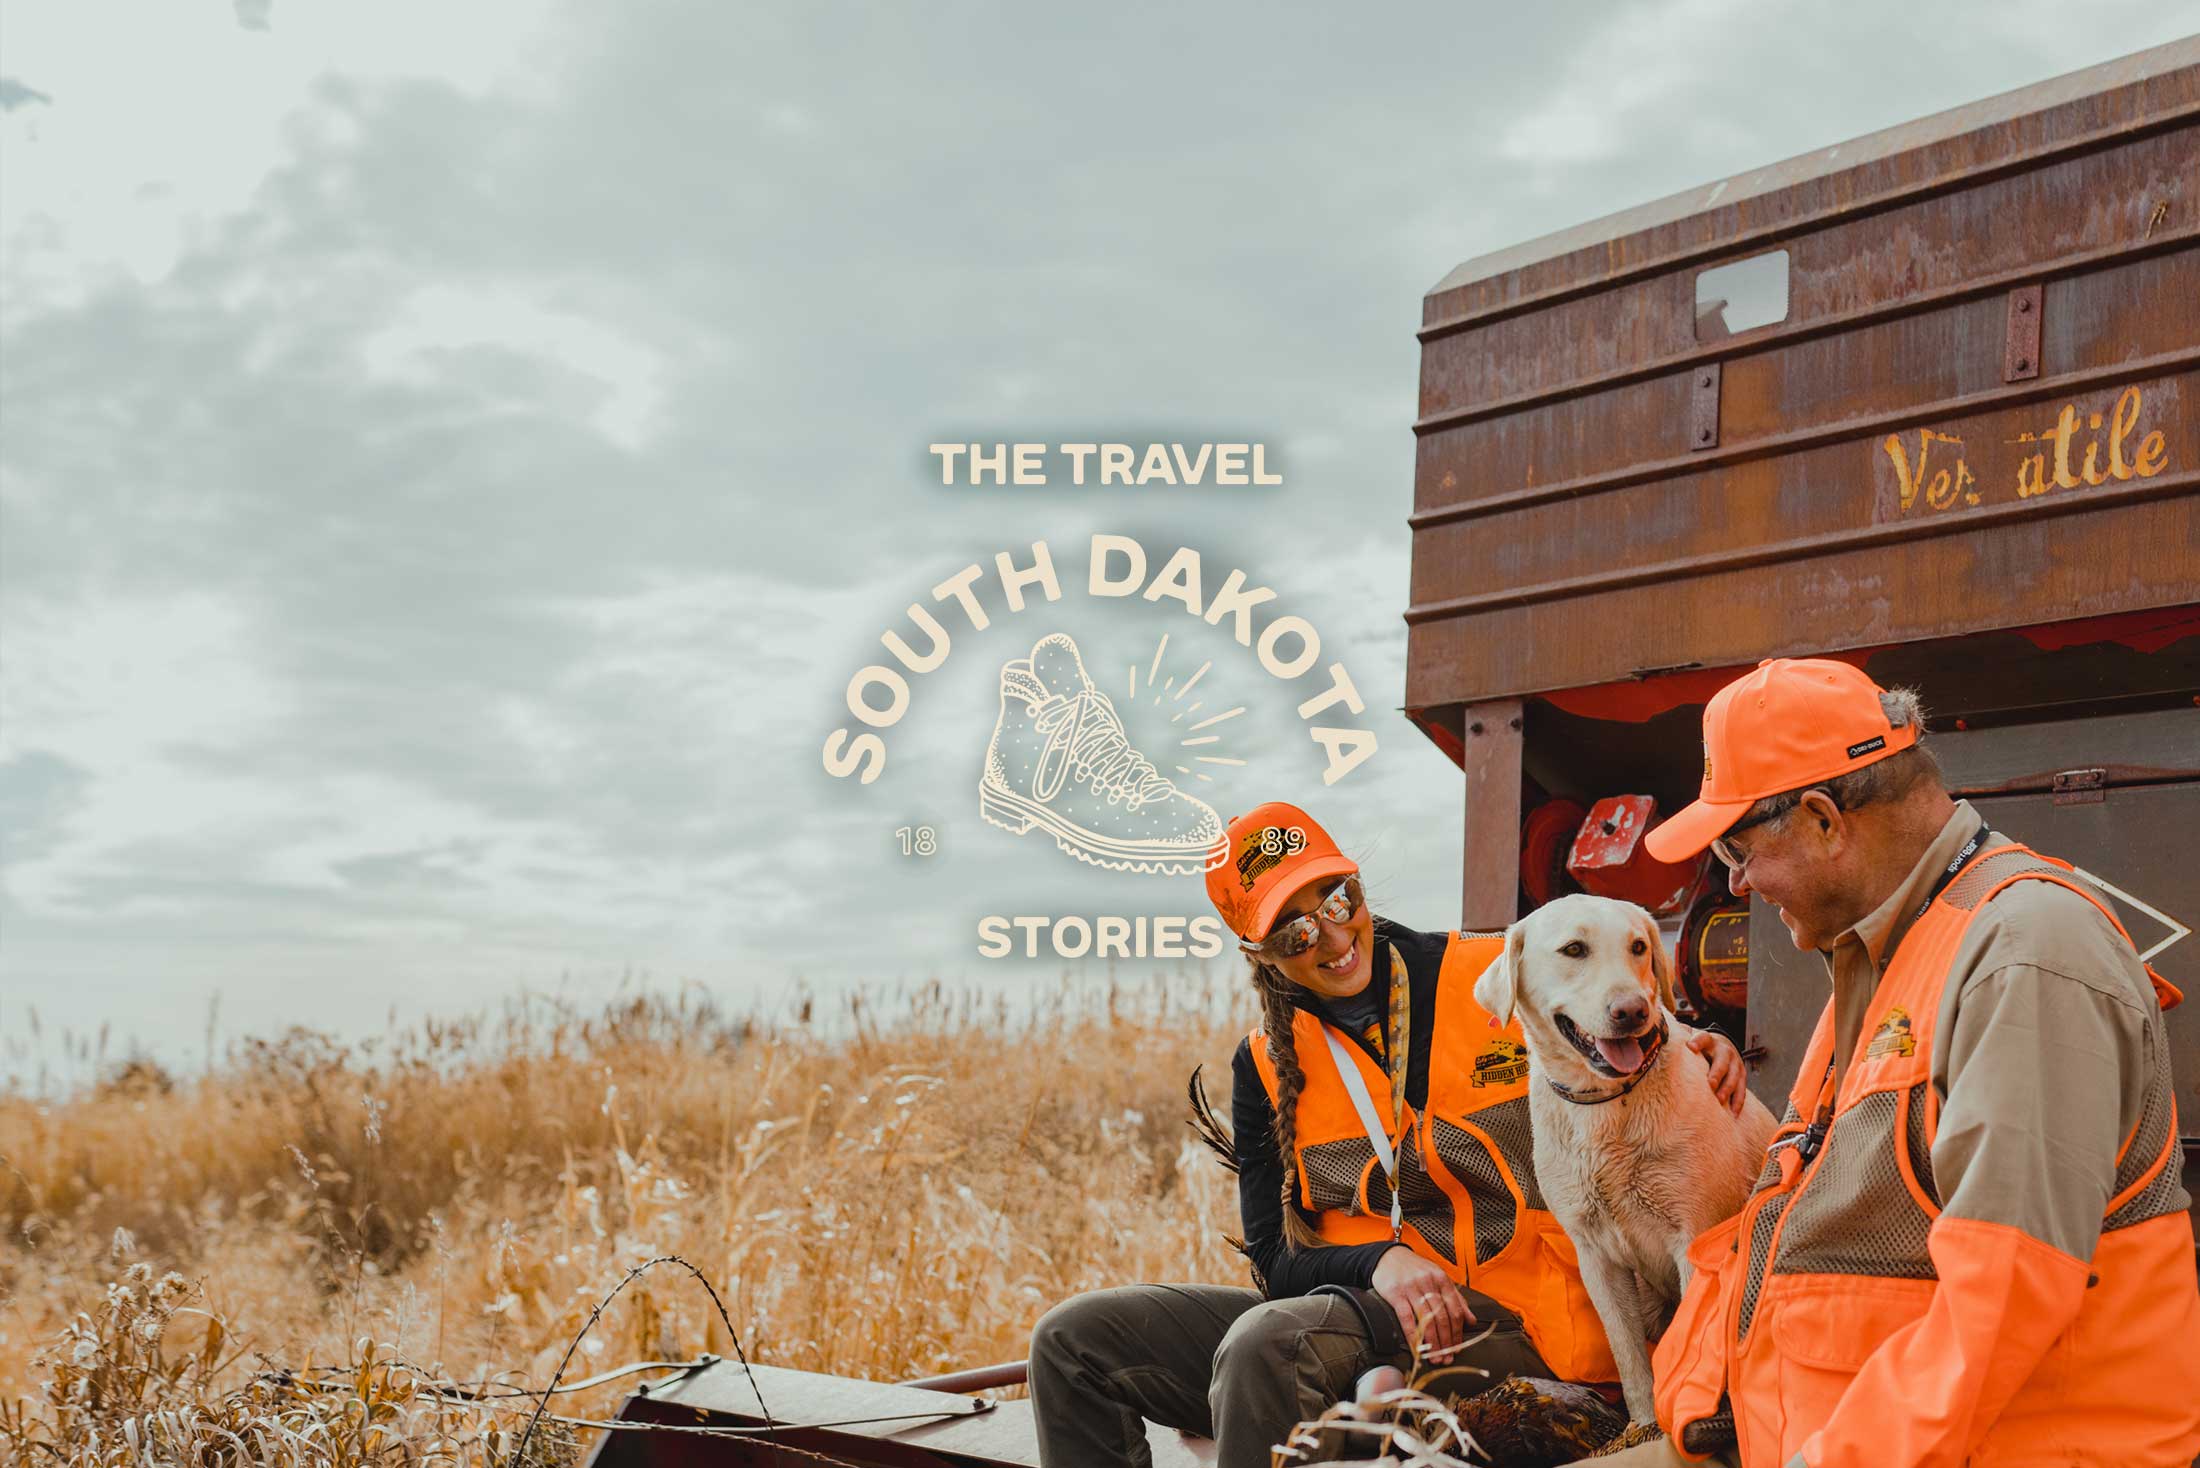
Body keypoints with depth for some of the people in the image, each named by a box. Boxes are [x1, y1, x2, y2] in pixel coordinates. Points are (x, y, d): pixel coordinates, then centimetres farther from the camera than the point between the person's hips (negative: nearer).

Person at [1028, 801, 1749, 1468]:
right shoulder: (1264, 1070, 10)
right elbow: (1278, 1261, 5)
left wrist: (1691, 1043, -11)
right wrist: (1380, 1261, -15)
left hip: (1513, 1322, -5)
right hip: (1354, 1300, 5)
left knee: (1267, 1342, -35)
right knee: (1073, 1340, -10)